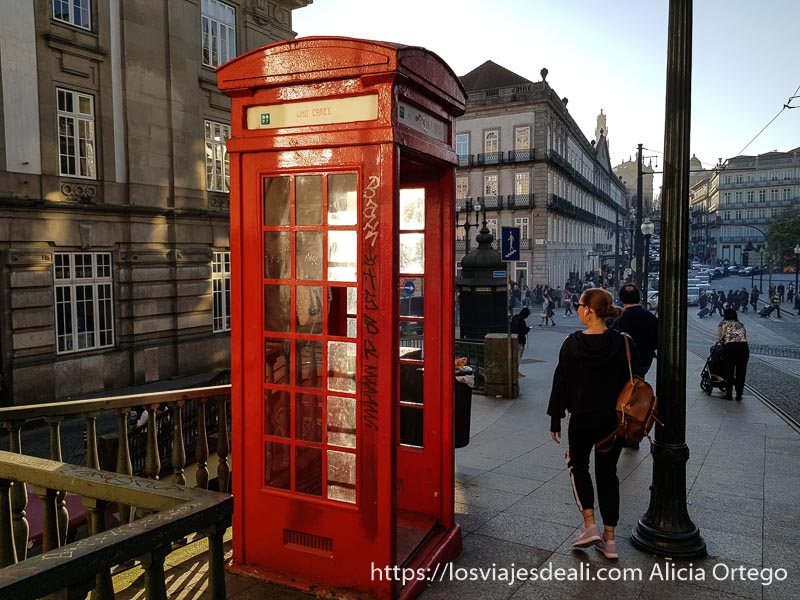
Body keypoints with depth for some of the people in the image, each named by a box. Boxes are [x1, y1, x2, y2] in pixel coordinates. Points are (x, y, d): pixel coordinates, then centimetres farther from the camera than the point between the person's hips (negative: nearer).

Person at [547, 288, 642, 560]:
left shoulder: (572, 344, -12)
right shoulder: (624, 343, -7)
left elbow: (561, 383, -8)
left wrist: (555, 419, 2)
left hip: (582, 418, -2)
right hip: (615, 420, 2)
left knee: (578, 465, 20)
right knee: (607, 473, 15)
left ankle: (590, 525, 9)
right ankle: (609, 538, 19)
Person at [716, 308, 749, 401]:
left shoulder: (723, 323, 12)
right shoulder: (740, 324, 24)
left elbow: (719, 338, 7)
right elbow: (744, 336, 15)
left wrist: (722, 344, 26)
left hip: (730, 346, -3)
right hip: (744, 346, 4)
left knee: (729, 372, 6)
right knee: (741, 372, 11)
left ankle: (729, 394, 10)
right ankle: (739, 394, 16)